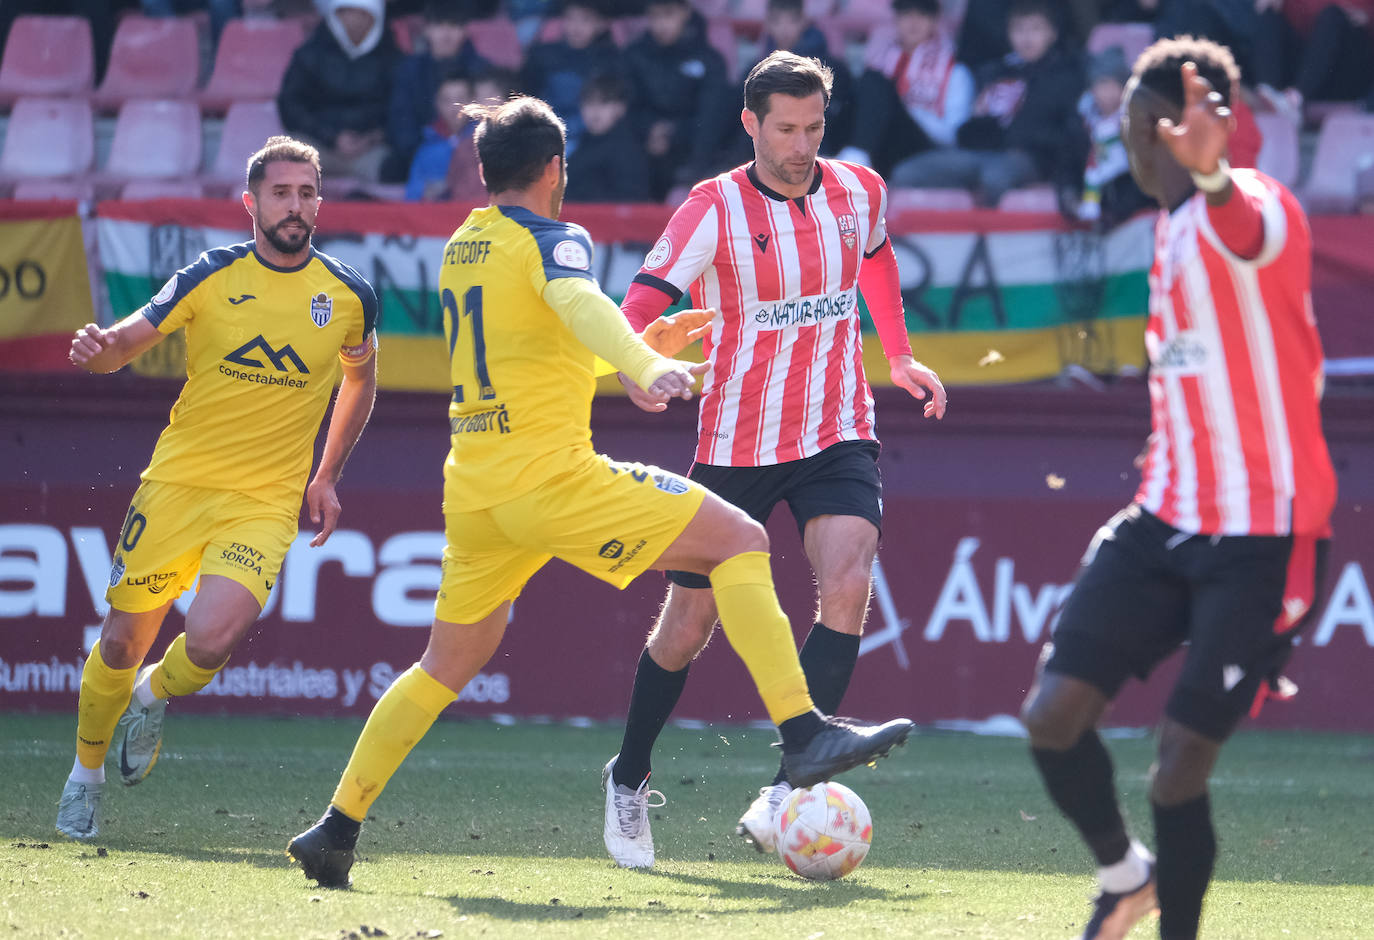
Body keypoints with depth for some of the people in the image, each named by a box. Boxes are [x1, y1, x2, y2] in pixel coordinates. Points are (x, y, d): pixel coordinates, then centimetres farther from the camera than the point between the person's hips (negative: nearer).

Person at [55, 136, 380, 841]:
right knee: (123, 640, 1)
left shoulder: (348, 296, 1)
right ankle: (85, 774, 27)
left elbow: (360, 378, 20)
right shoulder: (211, 277, -3)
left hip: (266, 501, 0)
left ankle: (151, 699, 15)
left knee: (212, 640, -21)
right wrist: (97, 349, -26)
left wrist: (327, 476, 16)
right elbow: (128, 340, -1)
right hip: (177, 483, 0)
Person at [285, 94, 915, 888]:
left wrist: (649, 346, 38)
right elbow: (577, 301, -29)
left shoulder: (461, 248, 18)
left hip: (472, 488, 8)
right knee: (741, 540, -4)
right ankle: (803, 735, -16)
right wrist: (646, 366, -48)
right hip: (549, 474, -8)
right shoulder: (552, 240, -5)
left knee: (450, 663, 19)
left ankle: (338, 828, 15)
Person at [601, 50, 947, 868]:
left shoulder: (859, 192, 1)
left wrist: (900, 356, 26)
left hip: (837, 435, 2)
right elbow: (644, 302, -23)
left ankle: (791, 784, -23)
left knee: (847, 584, -24)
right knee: (690, 623, 6)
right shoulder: (716, 208, -12)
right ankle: (629, 780, 29)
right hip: (735, 442, -2)